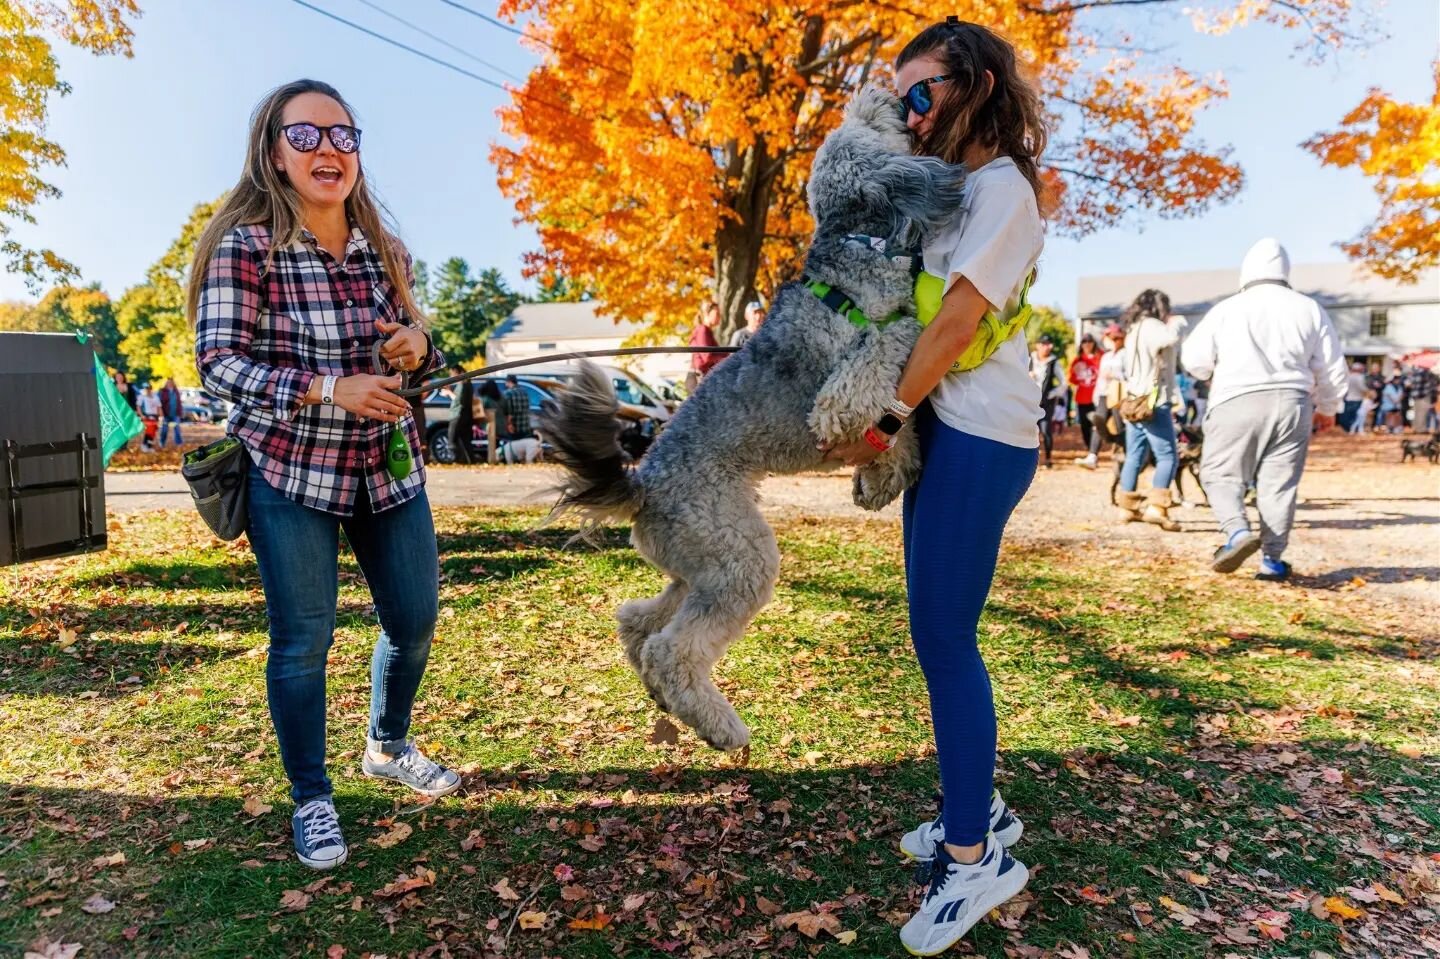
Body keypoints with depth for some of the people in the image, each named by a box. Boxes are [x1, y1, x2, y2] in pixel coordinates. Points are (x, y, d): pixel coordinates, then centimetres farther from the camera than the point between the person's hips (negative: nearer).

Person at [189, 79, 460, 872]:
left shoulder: (383, 249, 5)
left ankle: (388, 748, 40)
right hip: (290, 472, -5)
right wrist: (326, 389, -26)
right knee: (303, 640, 3)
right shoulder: (244, 247, -10)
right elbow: (218, 362, -13)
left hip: (388, 465, 5)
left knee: (416, 619, 12)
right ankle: (310, 800, 25)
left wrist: (417, 346, -11)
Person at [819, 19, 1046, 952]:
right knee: (940, 632, 12)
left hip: (980, 438, -9)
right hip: (944, 429, 9)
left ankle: (976, 857, 8)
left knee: (944, 637, -6)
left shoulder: (1002, 185, -8)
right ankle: (979, 811, 27)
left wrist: (881, 425, -14)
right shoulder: (957, 187, 21)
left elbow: (955, 321, -16)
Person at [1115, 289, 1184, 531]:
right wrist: (1171, 323, -9)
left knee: (1134, 457, 12)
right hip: (1153, 402, -9)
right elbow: (1172, 338, -27)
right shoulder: (1151, 326, -8)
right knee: (1167, 456, -9)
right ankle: (1156, 507, -19)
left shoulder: (1133, 330, 20)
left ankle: (1127, 506, 14)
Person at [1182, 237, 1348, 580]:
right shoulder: (1309, 309, 7)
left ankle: (1237, 531, -16)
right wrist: (1328, 407, 27)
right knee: (1279, 483, 6)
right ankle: (1272, 559, 8)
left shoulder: (1226, 309, 0)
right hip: (1291, 404, 3)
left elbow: (1194, 360, 4)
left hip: (1236, 403, -3)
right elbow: (1333, 368, 12)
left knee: (1221, 474, 7)